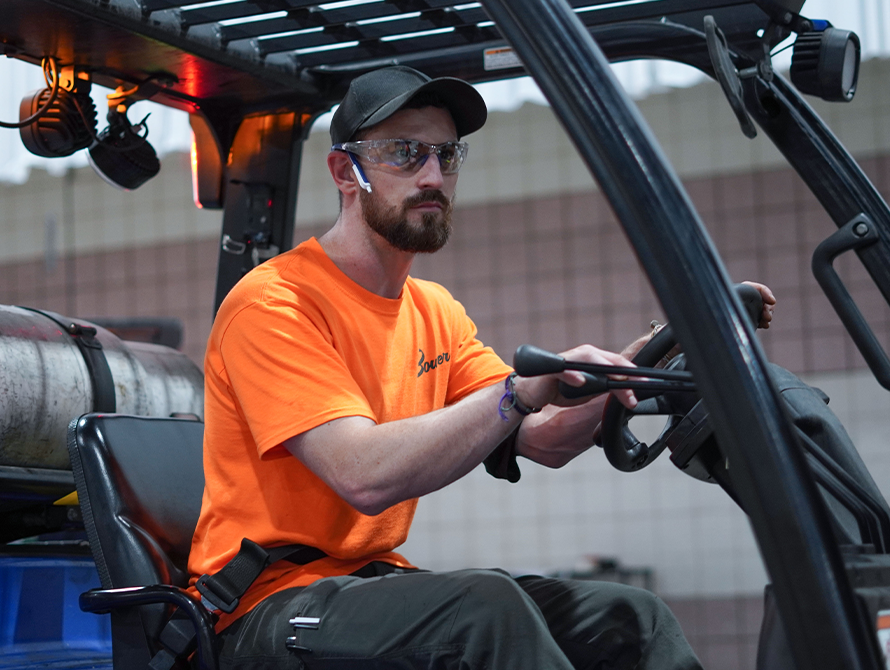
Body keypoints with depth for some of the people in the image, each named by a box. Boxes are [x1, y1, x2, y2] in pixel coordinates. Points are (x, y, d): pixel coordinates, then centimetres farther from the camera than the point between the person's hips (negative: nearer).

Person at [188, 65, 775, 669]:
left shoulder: (435, 310, 14)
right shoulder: (276, 303, -13)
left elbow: (544, 442, 5)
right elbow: (364, 474, -26)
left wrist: (629, 366, -11)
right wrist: (526, 387, -31)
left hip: (381, 580, 8)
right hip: (269, 609, -8)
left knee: (633, 619, -6)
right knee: (485, 606, -32)